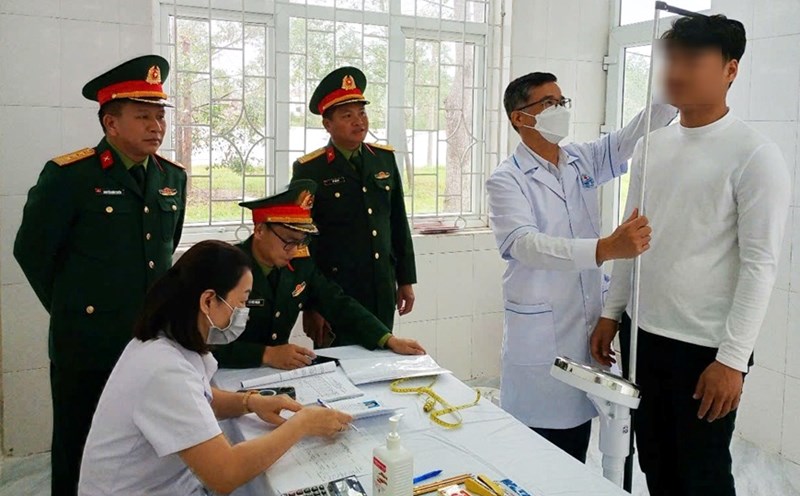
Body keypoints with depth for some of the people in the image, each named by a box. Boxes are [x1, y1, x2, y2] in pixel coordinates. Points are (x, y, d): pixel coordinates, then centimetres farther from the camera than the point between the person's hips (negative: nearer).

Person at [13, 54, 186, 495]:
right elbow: (32, 252, -5)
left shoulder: (172, 178, 5)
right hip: (87, 344, -5)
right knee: (79, 455, 13)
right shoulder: (67, 176, -13)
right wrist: (71, 310, 3)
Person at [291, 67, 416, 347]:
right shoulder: (308, 170, -8)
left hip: (383, 293, 4)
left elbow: (399, 222, 11)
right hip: (334, 292, -4)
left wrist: (406, 280, 11)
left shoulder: (385, 158, 5)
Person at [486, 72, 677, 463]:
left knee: (576, 456, 16)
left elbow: (639, 132, 2)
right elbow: (523, 244, -26)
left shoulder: (584, 160, 8)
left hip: (589, 326, 5)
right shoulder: (506, 180, -10)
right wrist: (605, 248, -40)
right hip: (539, 338, -5)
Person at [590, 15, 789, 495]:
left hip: (705, 348, -5)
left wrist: (732, 359, -16)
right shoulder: (652, 146, 7)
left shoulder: (755, 155, -11)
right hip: (643, 336, 6)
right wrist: (611, 313, 10)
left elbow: (760, 265, -14)